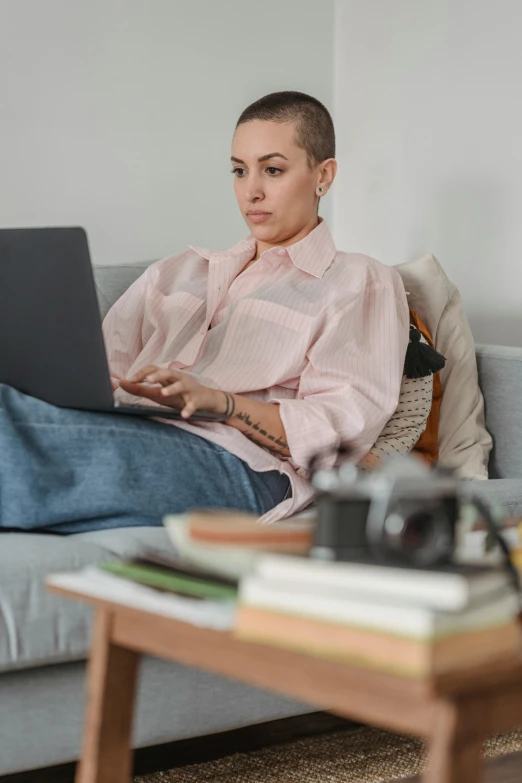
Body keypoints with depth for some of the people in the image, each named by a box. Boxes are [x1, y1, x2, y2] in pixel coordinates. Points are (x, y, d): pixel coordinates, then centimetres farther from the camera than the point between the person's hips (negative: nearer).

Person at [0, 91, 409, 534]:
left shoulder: (362, 283, 17)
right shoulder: (179, 272, 34)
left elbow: (344, 426, 1)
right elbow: (105, 362, 21)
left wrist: (219, 402, -15)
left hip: (232, 465, -5)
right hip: (122, 435, 6)